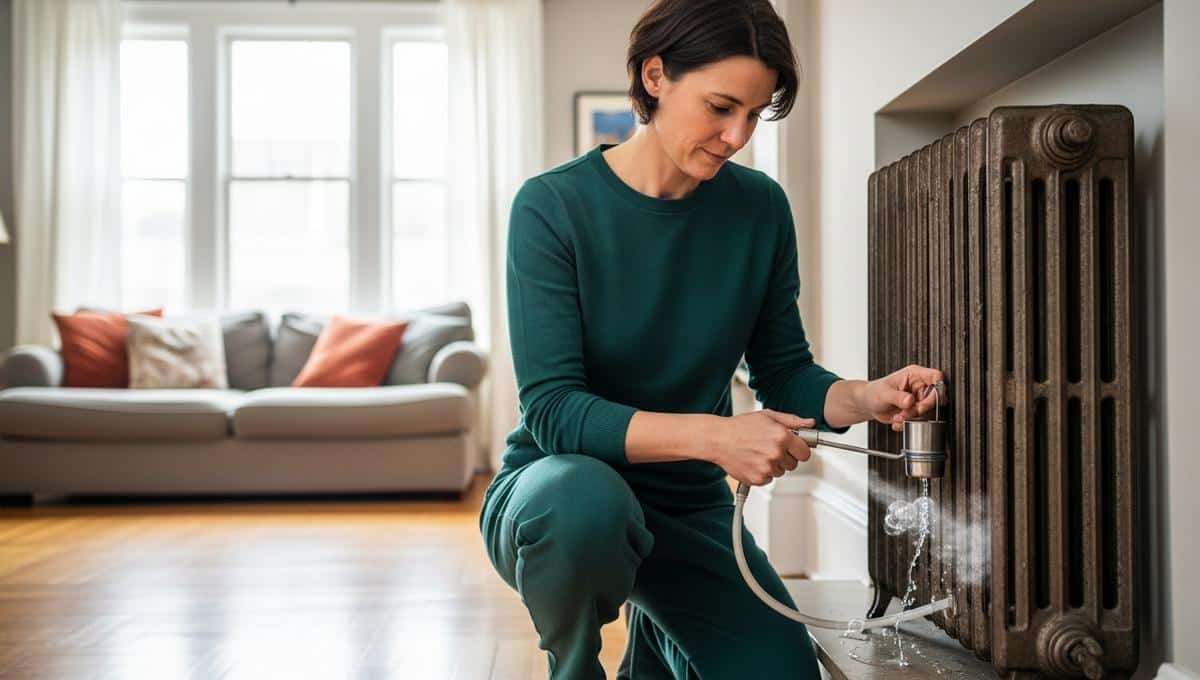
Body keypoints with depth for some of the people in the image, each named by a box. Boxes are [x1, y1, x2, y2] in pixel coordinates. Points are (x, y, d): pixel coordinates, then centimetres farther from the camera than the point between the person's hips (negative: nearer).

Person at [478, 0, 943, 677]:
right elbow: (552, 409, -21)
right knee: (586, 501, -38)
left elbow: (785, 372, 5)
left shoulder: (760, 208, -3)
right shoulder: (553, 207, -16)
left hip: (689, 505, 5)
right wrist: (710, 435, -33)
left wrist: (866, 398, -17)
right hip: (555, 491, -4)